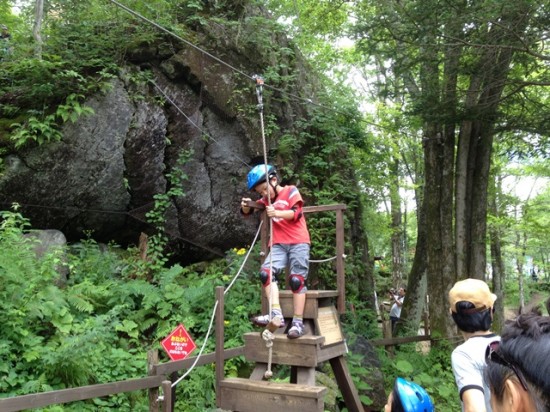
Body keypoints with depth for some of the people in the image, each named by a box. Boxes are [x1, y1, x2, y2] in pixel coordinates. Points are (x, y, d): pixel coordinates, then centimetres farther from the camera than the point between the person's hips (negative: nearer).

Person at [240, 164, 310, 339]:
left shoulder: (291, 191, 1)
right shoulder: (266, 200, 17)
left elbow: (297, 213, -11)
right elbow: (248, 212, 14)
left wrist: (277, 213, -27)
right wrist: (245, 205, -10)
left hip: (298, 242, -5)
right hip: (279, 244, 5)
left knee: (296, 280, -7)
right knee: (266, 272, -16)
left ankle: (298, 322, -3)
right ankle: (276, 315, -22)